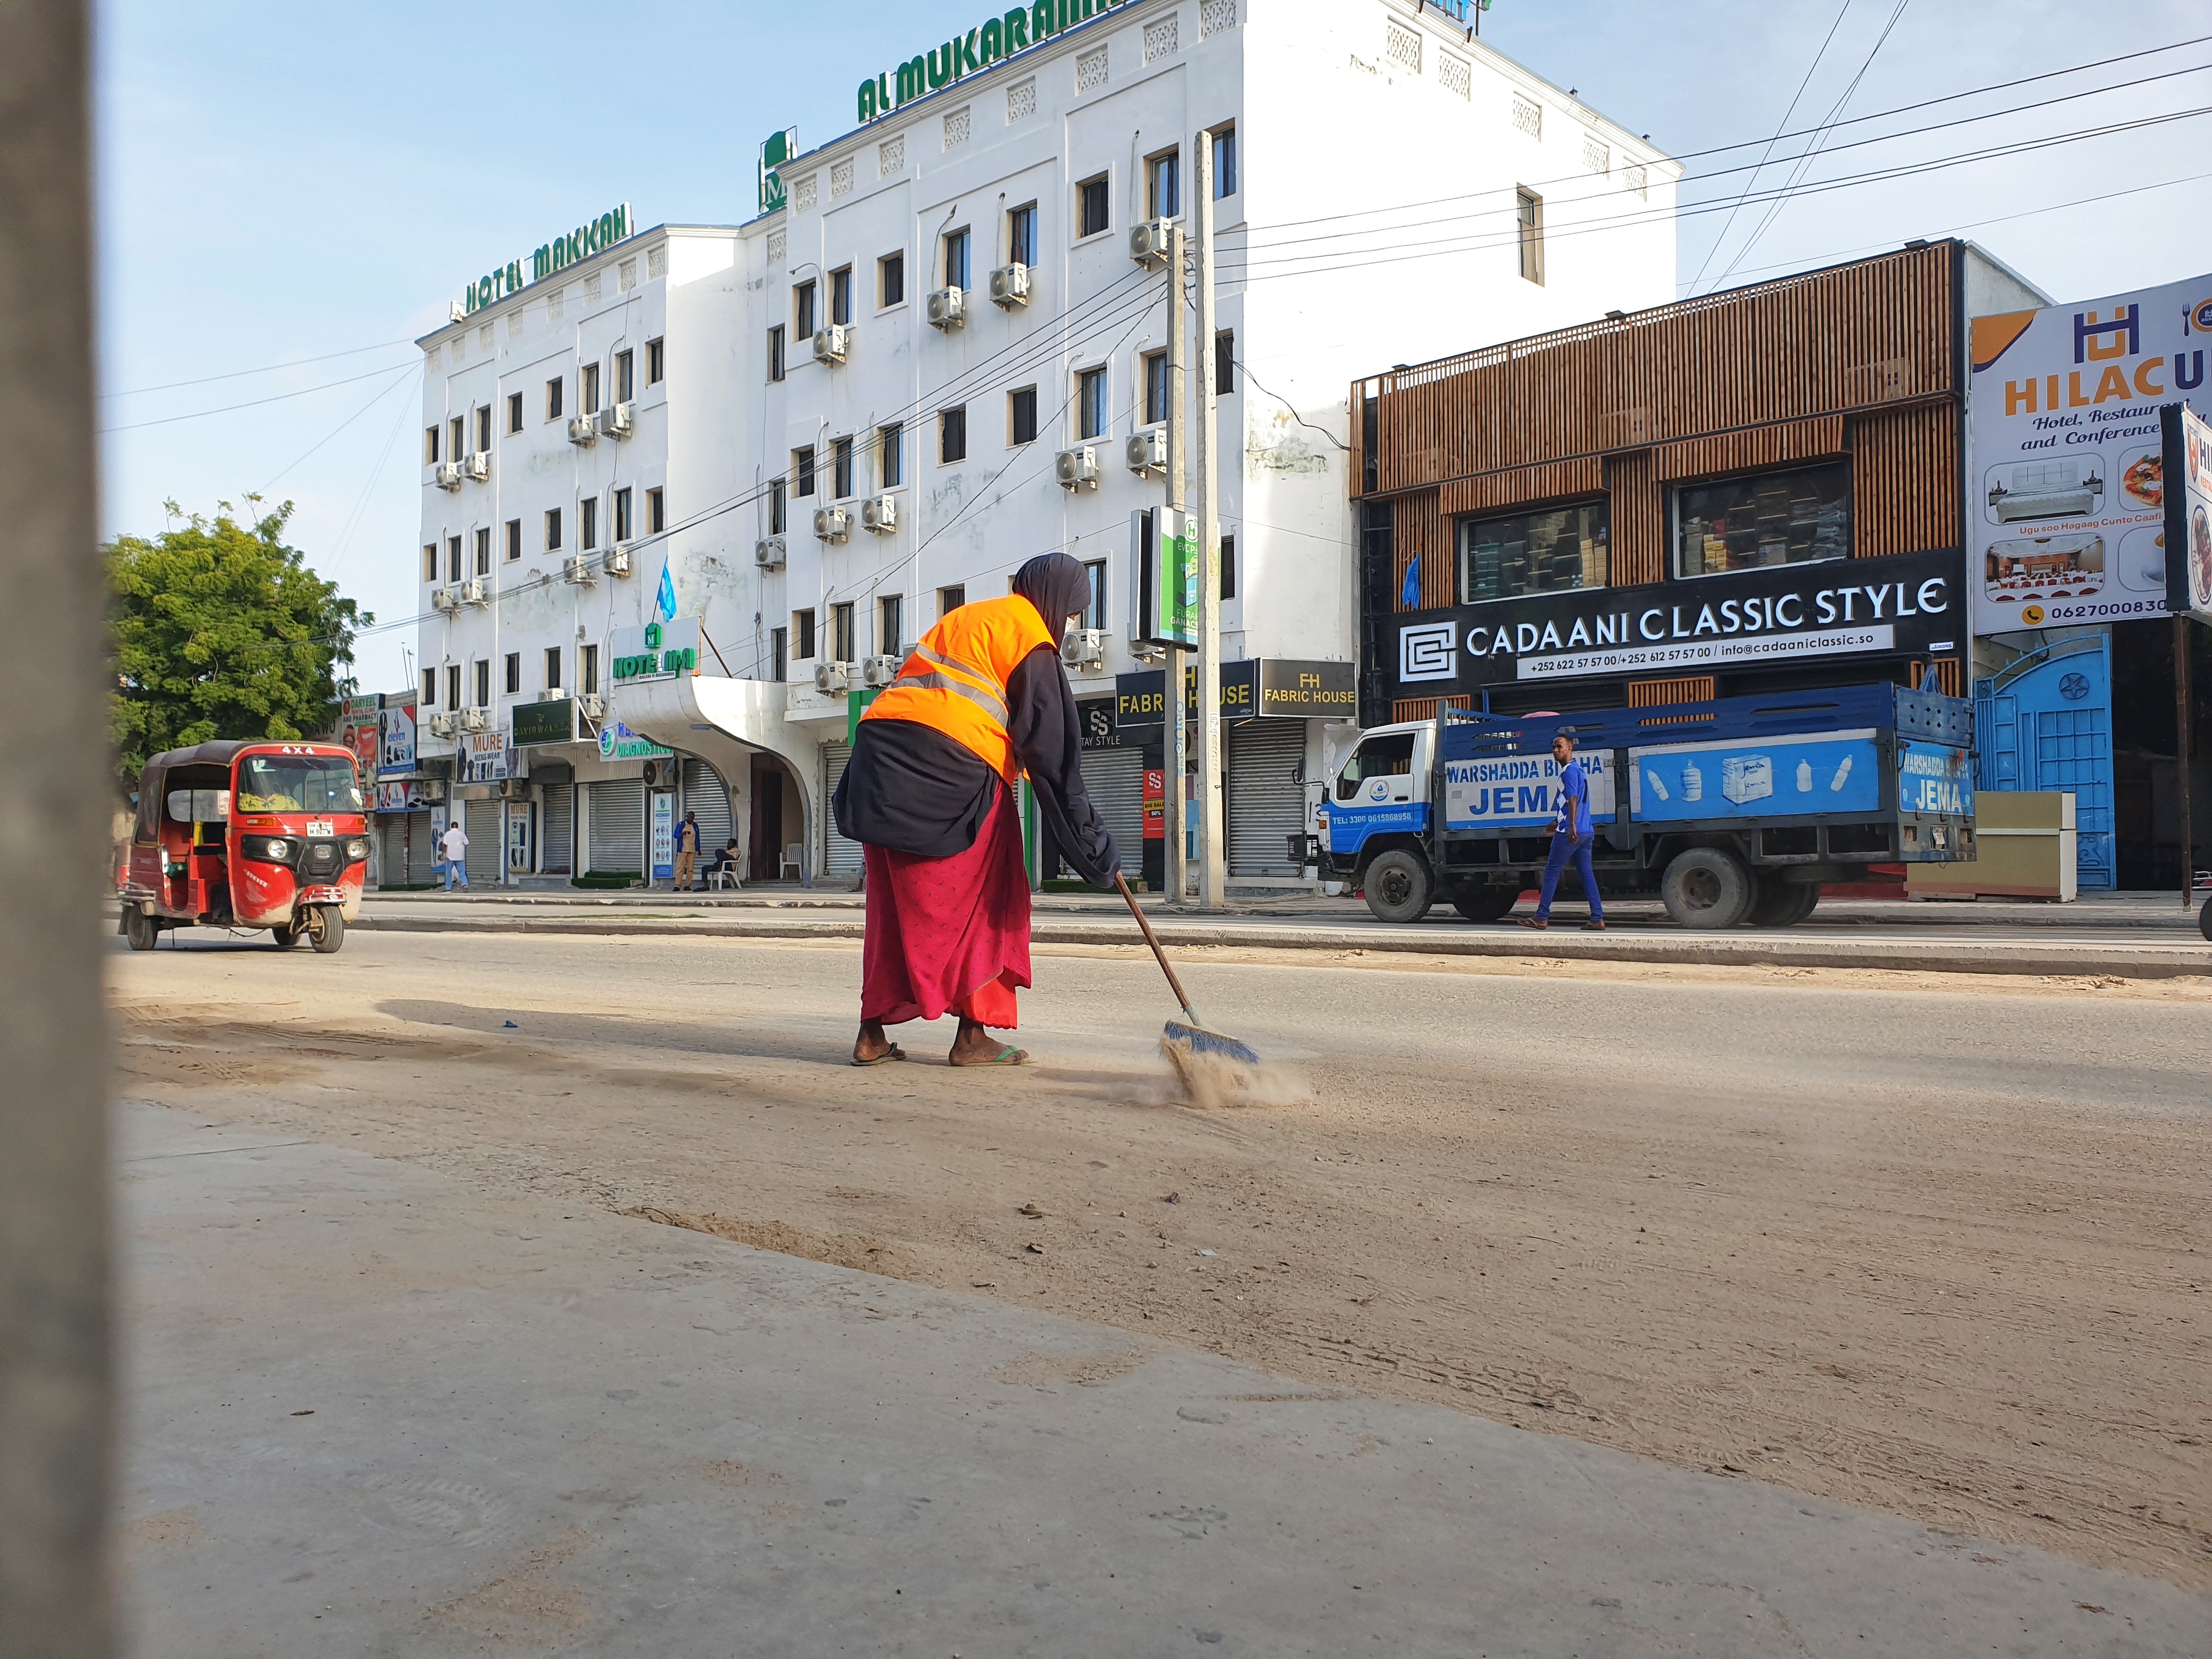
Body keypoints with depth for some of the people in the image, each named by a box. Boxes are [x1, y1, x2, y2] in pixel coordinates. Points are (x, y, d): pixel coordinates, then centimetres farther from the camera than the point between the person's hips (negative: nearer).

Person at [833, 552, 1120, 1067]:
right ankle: (973, 1035, 6)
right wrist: (1096, 849, -3)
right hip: (953, 768, -8)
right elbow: (1052, 752, -5)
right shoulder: (1031, 641, 1)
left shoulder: (967, 618, 27)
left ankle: (872, 1035, 13)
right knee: (978, 901, 5)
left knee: (894, 902, 12)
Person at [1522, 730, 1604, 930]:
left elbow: (1573, 799, -23)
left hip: (1570, 832, -9)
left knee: (1552, 871, -1)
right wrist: (1558, 823, 37)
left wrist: (1571, 826, -33)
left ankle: (1542, 917, 2)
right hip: (1586, 831, 9)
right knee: (1586, 872, 7)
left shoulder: (1569, 771, -10)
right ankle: (1598, 919, 2)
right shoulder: (1579, 769, 21)